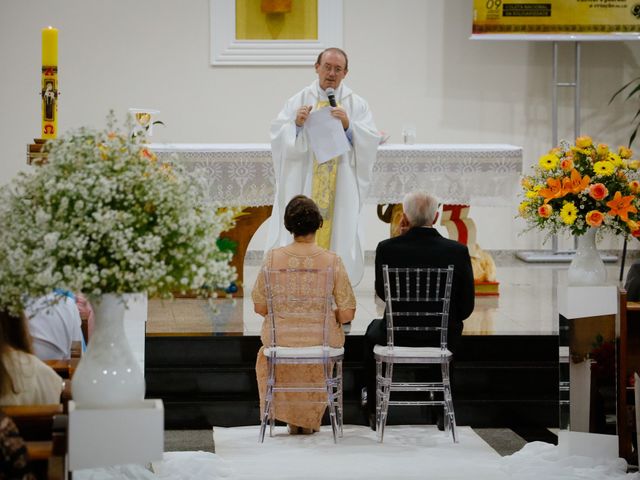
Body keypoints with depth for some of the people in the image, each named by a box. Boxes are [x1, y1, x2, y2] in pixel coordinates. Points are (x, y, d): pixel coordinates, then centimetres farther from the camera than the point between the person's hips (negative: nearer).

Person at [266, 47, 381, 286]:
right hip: (303, 184, 0)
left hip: (341, 187, 0)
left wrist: (348, 126, -17)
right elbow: (279, 137, 0)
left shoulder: (357, 105, 7)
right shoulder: (299, 100, 6)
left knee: (337, 234, -2)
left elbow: (371, 141, -3)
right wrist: (296, 124, -18)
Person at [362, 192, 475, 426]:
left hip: (398, 336, -1)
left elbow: (382, 292, 2)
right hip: (442, 338, 1)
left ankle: (375, 410, 40)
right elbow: (466, 306, -7)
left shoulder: (387, 248, -15)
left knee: (373, 331, 35)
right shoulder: (458, 251, -13)